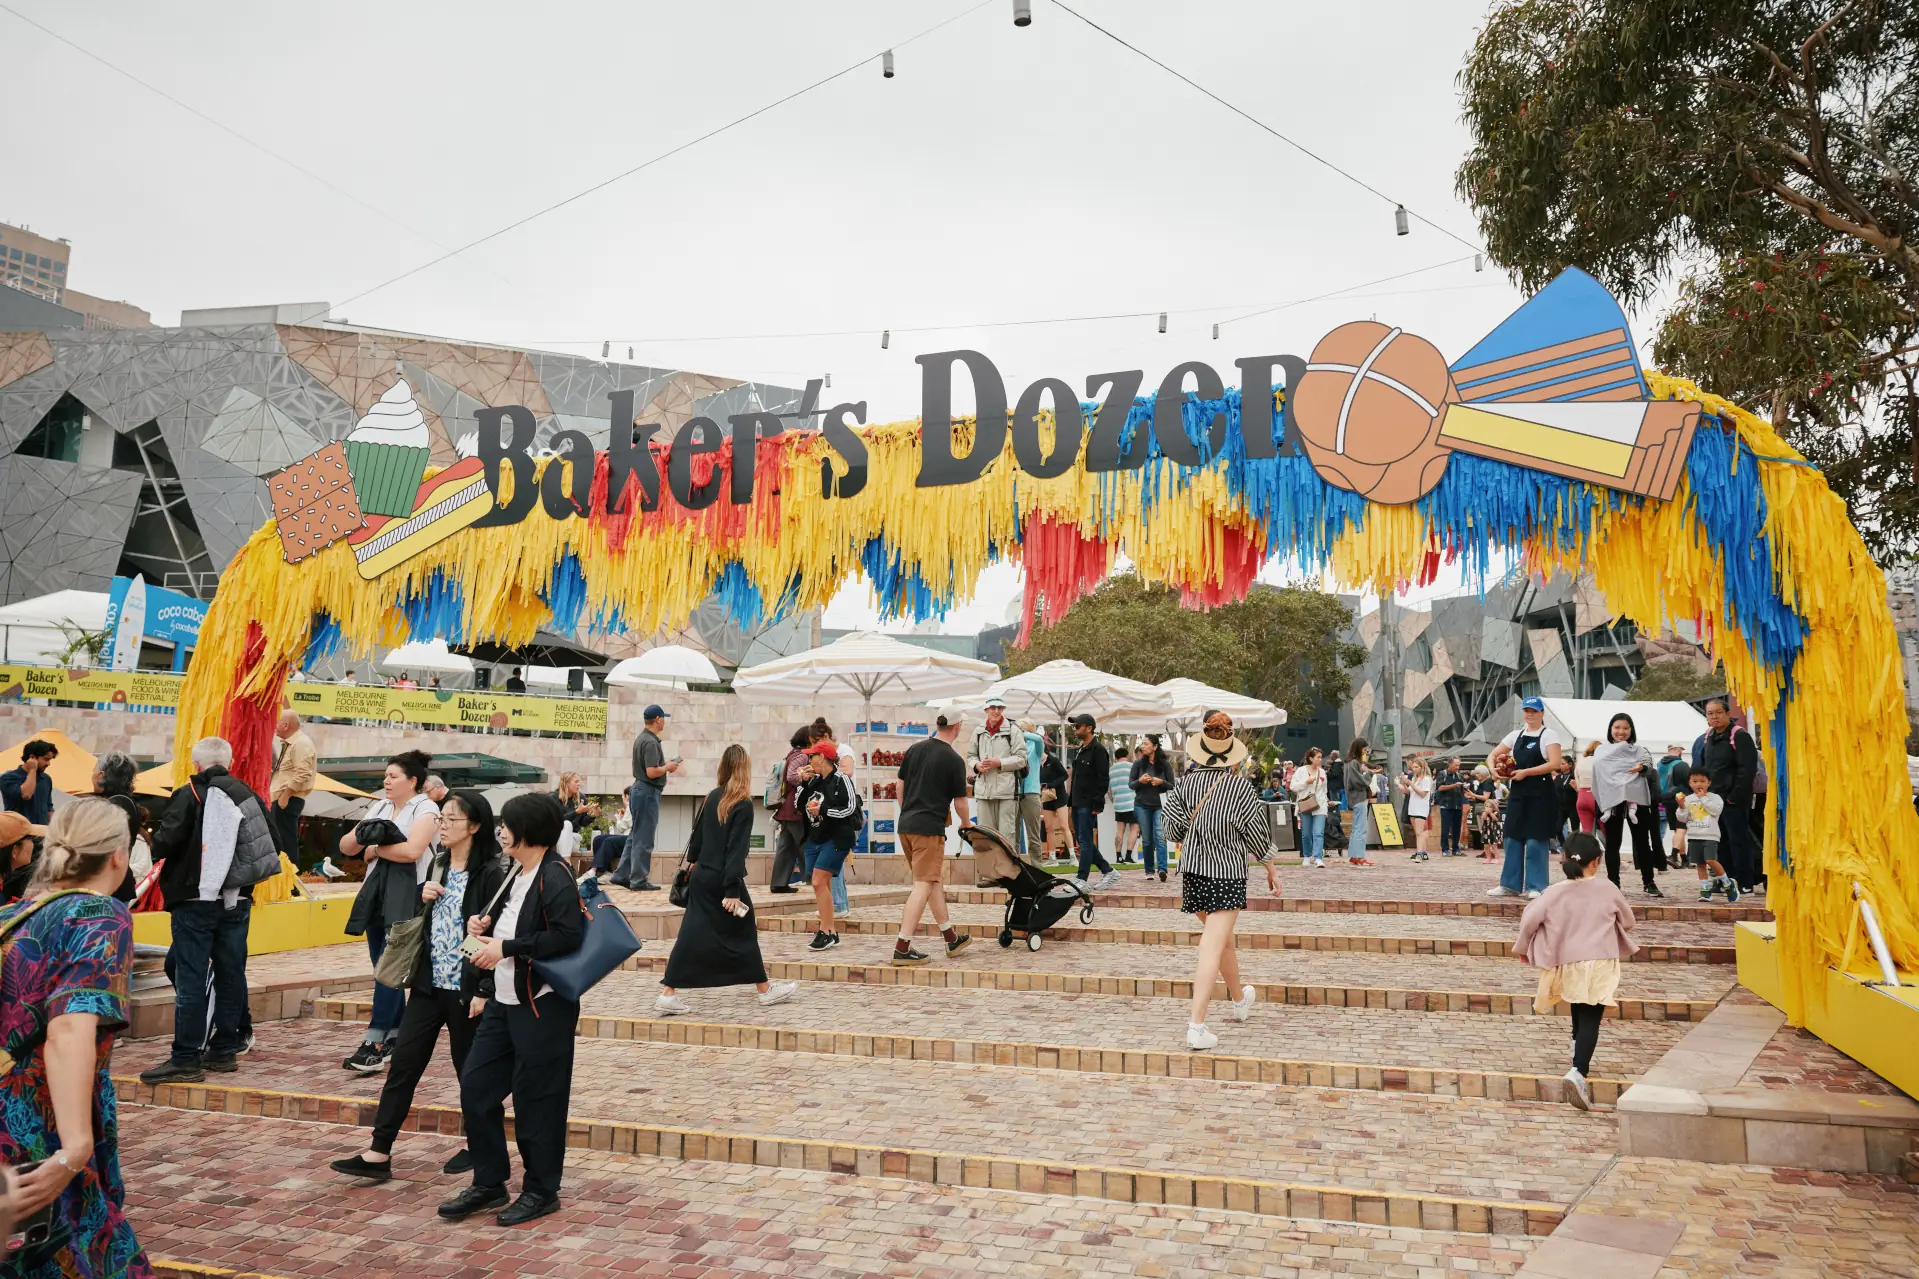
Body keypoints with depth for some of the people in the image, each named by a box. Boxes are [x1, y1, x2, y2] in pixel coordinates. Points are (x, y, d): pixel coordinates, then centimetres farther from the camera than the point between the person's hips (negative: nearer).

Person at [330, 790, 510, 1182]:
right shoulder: (438, 866, 10)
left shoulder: (490, 874, -14)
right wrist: (422, 897, -2)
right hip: (430, 984, 7)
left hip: (466, 988, -7)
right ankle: (379, 1152, 9)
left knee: (470, 1069, 7)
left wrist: (485, 991, -19)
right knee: (403, 1063, 4)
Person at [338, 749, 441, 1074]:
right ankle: (396, 1036, 17)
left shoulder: (425, 809, -5)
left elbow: (412, 850, -20)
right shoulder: (379, 807, 17)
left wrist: (375, 848, -4)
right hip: (376, 894, 7)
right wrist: (360, 835, -7)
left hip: (407, 898, -7)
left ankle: (375, 1044, -12)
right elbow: (345, 847, 16)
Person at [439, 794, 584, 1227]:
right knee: (476, 1087, 12)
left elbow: (568, 935, -28)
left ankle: (541, 1191, 18)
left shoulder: (554, 876, -17)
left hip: (542, 1006, -9)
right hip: (503, 1001, 9)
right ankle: (488, 1183, 27)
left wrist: (506, 947, -23)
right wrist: (486, 925, 4)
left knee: (535, 1098, 1)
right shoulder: (513, 873, 12)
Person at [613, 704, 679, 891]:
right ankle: (639, 881, 3)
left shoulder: (641, 738, 13)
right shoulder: (651, 742, -19)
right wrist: (667, 767, -9)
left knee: (636, 836, 16)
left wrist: (665, 765, 13)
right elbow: (651, 772, -25)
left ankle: (621, 875, 20)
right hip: (648, 792, -10)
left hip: (639, 790, 10)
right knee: (644, 840, -2)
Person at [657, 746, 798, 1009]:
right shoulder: (743, 805, -14)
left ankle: (668, 995, 2)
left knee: (691, 935, 7)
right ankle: (765, 990, 21)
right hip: (723, 880, -6)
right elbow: (736, 849, -18)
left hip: (701, 877, 6)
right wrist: (733, 891, -18)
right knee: (744, 933, 8)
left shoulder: (712, 797, 5)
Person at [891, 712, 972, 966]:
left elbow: (900, 786, 15)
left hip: (905, 825, 7)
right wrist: (966, 824, 16)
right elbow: (960, 802, -3)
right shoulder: (954, 760, -8)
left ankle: (951, 938, 27)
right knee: (923, 885, -4)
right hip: (929, 828, -7)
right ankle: (902, 948, -10)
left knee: (937, 878, 18)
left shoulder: (913, 750, 9)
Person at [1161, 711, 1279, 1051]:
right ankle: (1196, 1026, -14)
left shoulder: (1187, 782, -3)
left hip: (1193, 869, 4)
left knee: (1223, 938, 24)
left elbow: (1173, 830, 1)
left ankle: (1241, 999, 46)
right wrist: (1270, 868, 10)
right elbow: (1255, 832, -4)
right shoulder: (1240, 786, -11)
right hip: (1228, 872, -4)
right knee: (1212, 947, -7)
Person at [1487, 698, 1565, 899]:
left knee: (1535, 841, -4)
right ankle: (1510, 885, 13)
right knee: (1513, 839, 7)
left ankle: (1535, 887, 3)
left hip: (1540, 794, -6)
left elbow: (1555, 764, -15)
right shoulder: (1516, 735, 13)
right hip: (1517, 793, 6)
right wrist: (1494, 768, -5)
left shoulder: (1549, 735, -3)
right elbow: (1493, 755, 17)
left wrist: (1526, 772, -19)